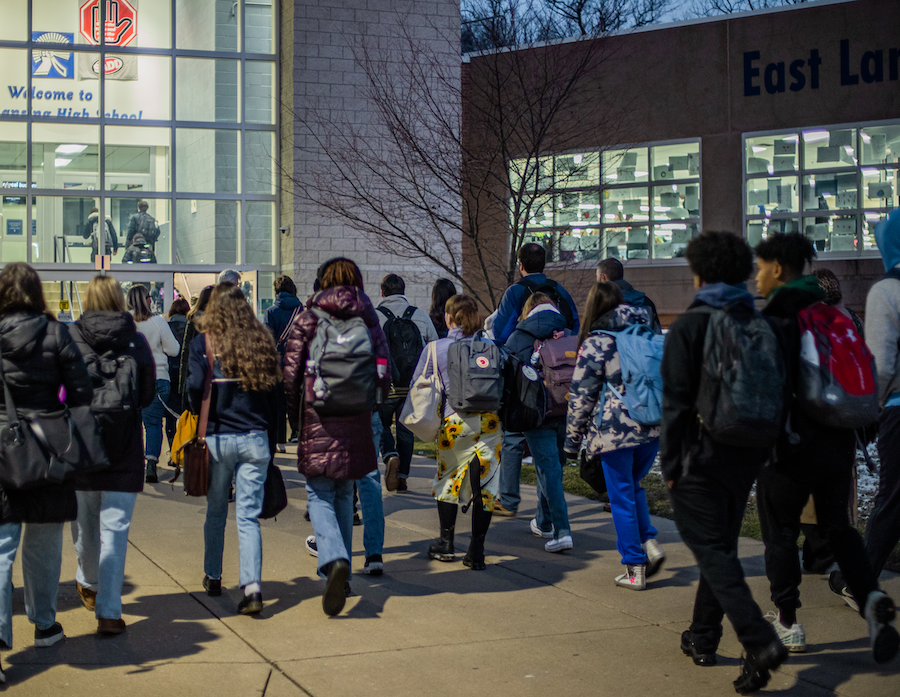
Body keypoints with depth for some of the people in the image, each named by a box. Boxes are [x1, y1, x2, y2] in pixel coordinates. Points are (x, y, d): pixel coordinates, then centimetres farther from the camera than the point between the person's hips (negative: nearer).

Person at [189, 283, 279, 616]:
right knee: (249, 516, 1)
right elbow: (272, 392, 4)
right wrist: (271, 444, 11)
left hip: (217, 438, -1)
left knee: (216, 512, 17)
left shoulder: (204, 342, -4)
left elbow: (195, 386, -14)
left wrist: (200, 417, 8)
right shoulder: (261, 341, 3)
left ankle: (213, 577, 31)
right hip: (256, 439, 1)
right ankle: (252, 587, -12)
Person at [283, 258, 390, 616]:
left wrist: (296, 413, 9)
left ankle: (334, 559, -24)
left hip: (319, 423, -3)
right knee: (344, 496, 16)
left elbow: (291, 372, -5)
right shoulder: (368, 320, 5)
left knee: (320, 497, 2)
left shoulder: (308, 318, -3)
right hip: (357, 425, 3)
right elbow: (384, 375, 2)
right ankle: (341, 575, 22)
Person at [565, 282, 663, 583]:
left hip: (615, 431, -5)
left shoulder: (594, 344, -6)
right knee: (633, 487, 23)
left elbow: (580, 397, -5)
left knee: (622, 497, 5)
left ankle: (635, 569, 8)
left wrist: (572, 441, 3)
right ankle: (650, 543, 7)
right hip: (652, 428, 5)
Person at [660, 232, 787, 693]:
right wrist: (764, 450, 15)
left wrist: (670, 464, -6)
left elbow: (677, 401, -13)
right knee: (721, 544, 18)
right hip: (747, 456, 6)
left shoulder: (689, 326, -11)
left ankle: (760, 641, -21)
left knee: (712, 550, -5)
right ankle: (702, 638, 27)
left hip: (701, 456, -6)